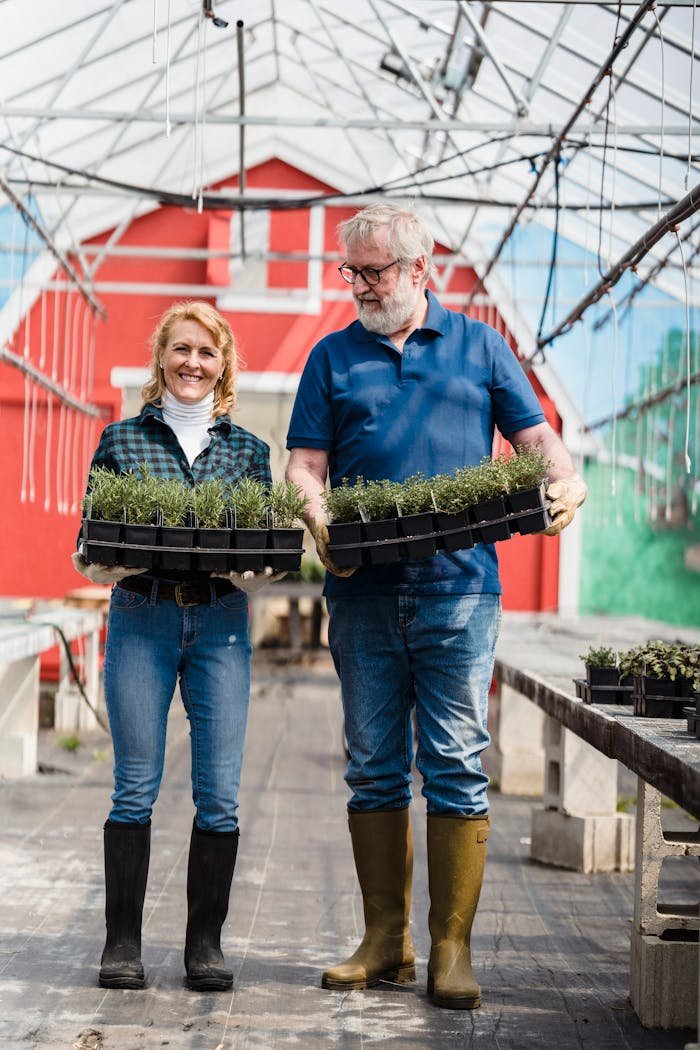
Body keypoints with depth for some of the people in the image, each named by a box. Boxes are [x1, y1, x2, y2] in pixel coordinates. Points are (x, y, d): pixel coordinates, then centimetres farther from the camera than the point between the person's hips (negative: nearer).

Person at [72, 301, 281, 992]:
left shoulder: (247, 448, 12)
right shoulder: (122, 440, 8)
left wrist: (252, 565, -12)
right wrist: (113, 561, -15)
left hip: (221, 623, 1)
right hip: (139, 619, -1)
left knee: (219, 793, -1)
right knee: (135, 787, 0)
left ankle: (205, 942, 10)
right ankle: (123, 940, 9)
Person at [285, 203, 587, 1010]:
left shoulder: (479, 345, 12)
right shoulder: (333, 356, 13)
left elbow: (536, 436, 10)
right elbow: (305, 462, 6)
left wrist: (566, 483, -11)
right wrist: (320, 521, -15)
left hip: (459, 587, -2)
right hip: (363, 589, 2)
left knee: (457, 768, -3)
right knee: (373, 769, 6)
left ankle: (452, 949, 3)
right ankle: (385, 941, 15)